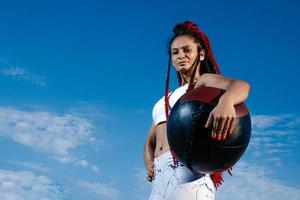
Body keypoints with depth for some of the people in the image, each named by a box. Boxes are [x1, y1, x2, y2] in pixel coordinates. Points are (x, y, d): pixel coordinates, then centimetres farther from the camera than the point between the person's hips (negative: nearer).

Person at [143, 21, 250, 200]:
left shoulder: (205, 81, 9)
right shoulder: (167, 99, 29)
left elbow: (242, 85, -13)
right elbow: (150, 142, 26)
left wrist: (226, 101, -38)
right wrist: (149, 164, 3)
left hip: (188, 167, -7)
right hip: (160, 177, 7)